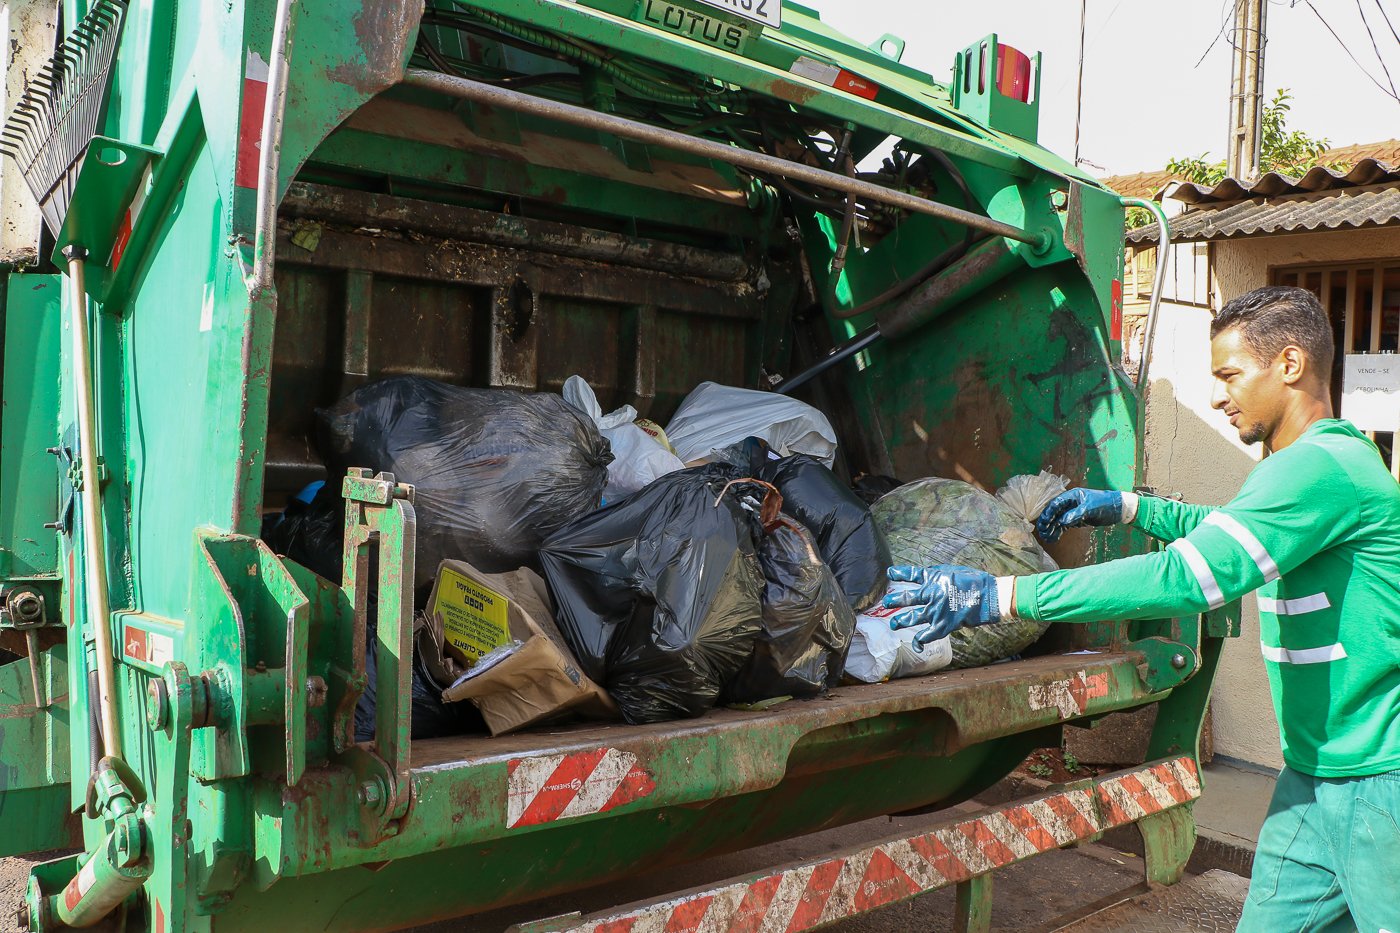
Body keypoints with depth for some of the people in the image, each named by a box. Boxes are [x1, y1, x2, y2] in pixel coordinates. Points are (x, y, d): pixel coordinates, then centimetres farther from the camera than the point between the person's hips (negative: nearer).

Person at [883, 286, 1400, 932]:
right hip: (1311, 779, 9)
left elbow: (1190, 576, -31)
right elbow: (1229, 531, 31)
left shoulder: (1322, 465, -22)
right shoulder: (1310, 462, 11)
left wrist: (1000, 596, -32)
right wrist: (1128, 508, 18)